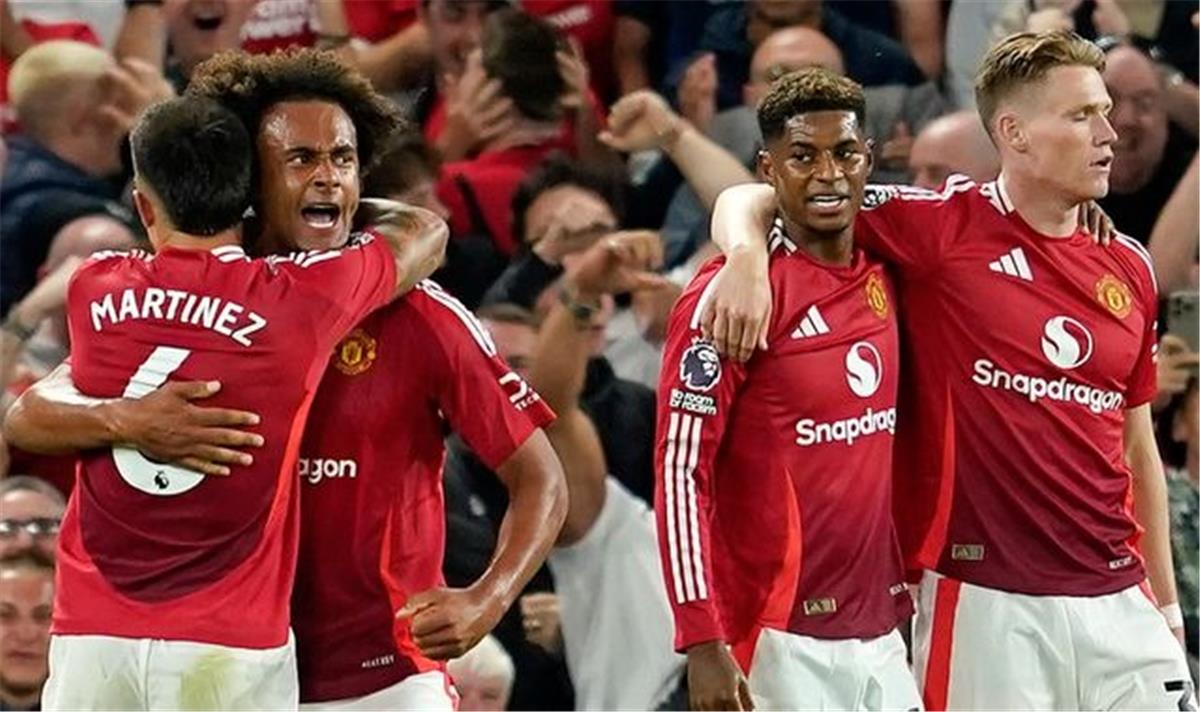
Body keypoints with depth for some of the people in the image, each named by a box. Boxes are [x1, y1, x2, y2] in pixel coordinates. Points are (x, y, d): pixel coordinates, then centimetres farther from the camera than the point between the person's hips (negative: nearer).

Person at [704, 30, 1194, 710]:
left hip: (1117, 602, 5)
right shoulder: (945, 226, -3)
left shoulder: (1130, 269, 13)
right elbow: (752, 201, -1)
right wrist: (748, 260, -23)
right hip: (984, 598, -5)